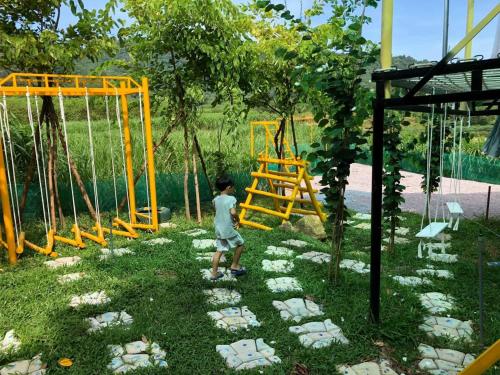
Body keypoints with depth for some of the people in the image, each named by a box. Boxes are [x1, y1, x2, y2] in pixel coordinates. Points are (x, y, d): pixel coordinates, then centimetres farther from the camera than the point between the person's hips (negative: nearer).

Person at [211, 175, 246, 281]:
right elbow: (233, 212, -30)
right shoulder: (231, 199, -16)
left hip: (218, 229, 6)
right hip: (228, 229, -6)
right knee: (240, 244, 17)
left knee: (219, 251, 13)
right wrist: (238, 220, -11)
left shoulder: (216, 199, 4)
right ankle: (234, 266, 22)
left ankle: (214, 273, 14)